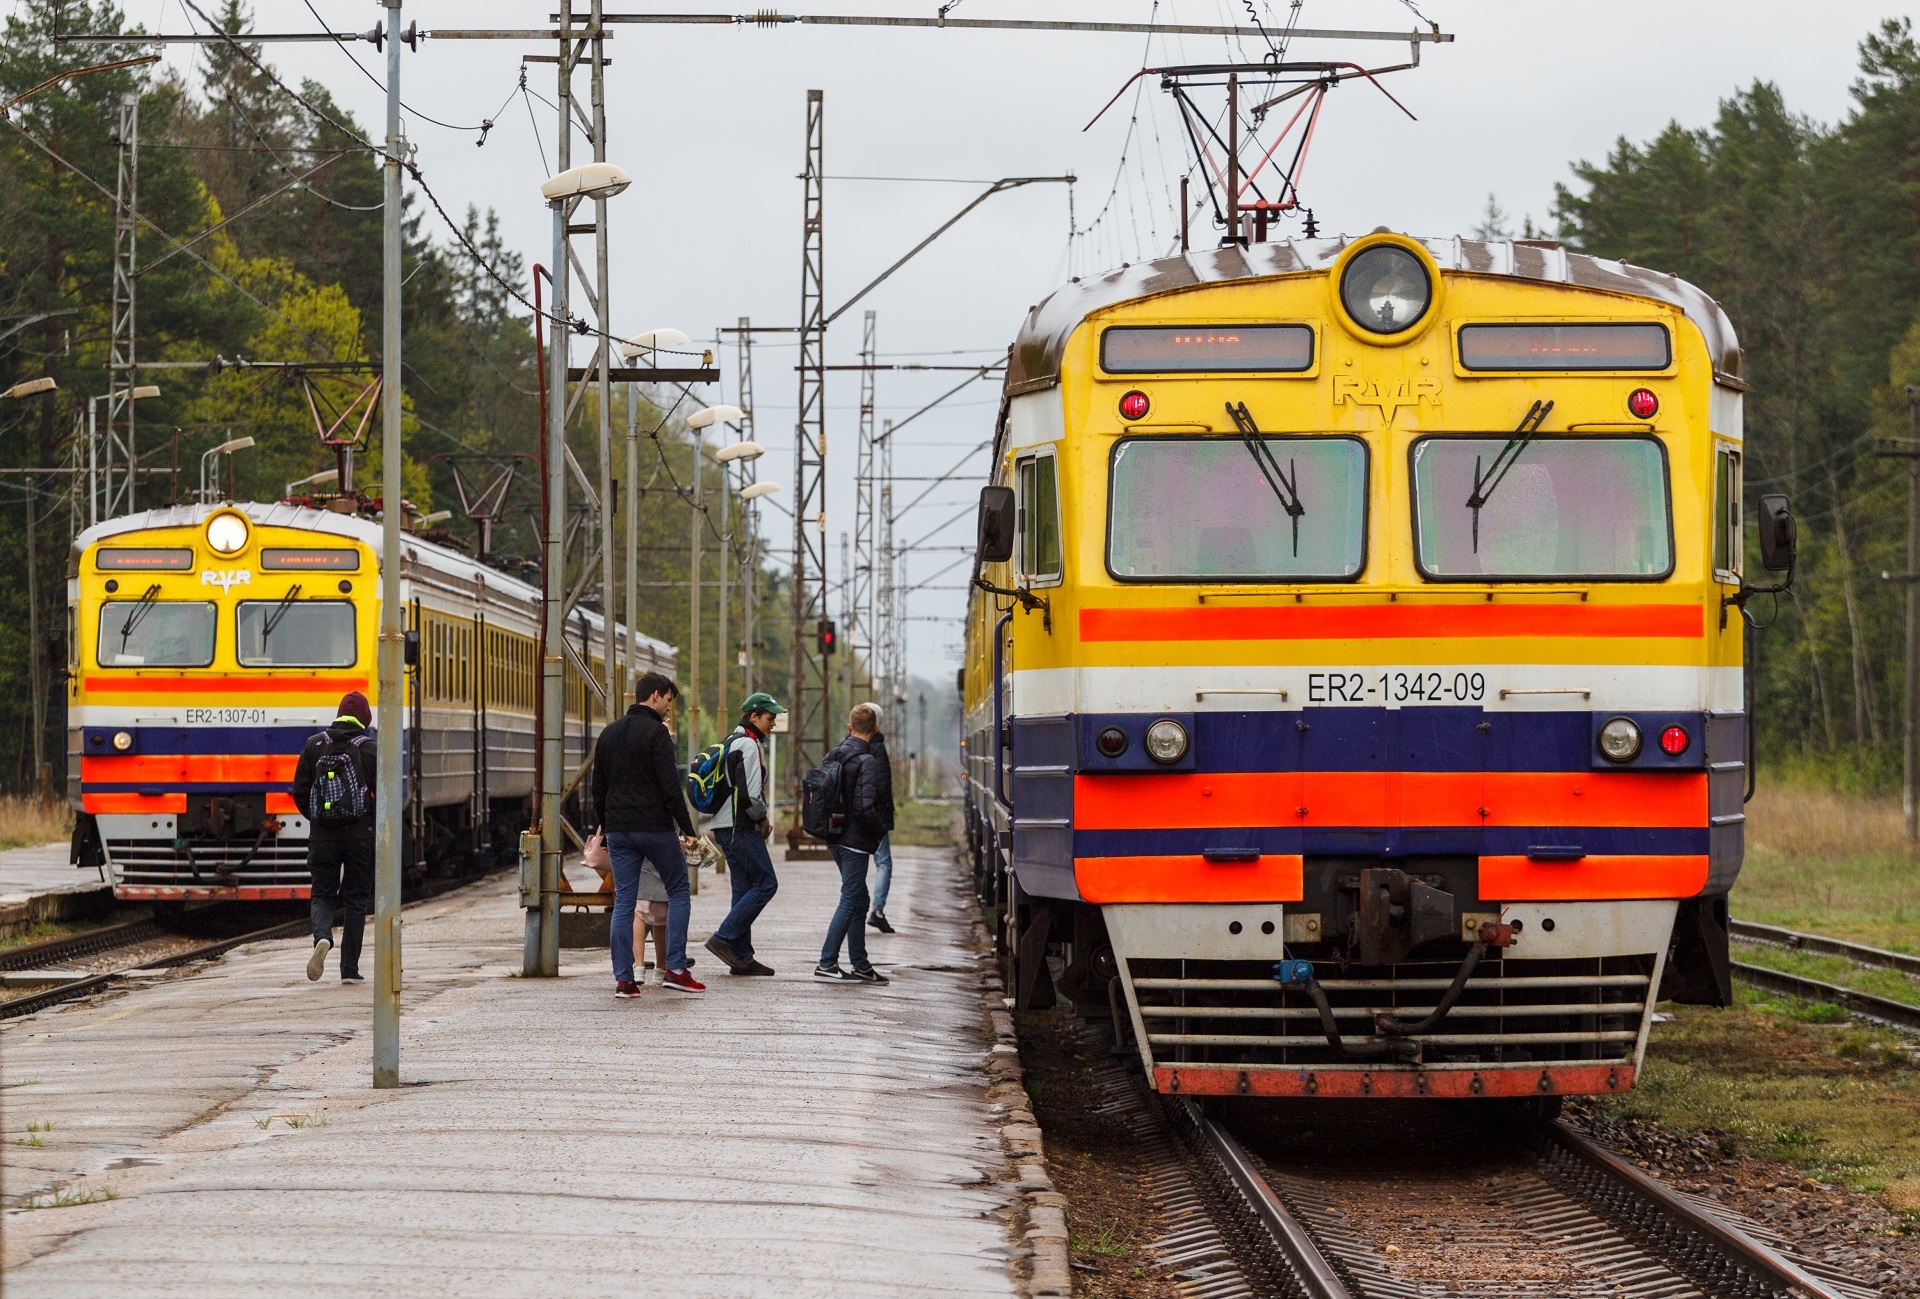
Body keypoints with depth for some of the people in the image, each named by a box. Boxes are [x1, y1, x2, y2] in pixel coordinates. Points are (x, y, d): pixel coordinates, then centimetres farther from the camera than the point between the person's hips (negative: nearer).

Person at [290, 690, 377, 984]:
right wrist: (375, 824, 11)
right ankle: (349, 970, 5)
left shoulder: (313, 745, 3)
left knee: (322, 896, 10)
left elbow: (299, 793, 4)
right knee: (356, 899, 7)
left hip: (322, 835, 2)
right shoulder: (370, 748, -4)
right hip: (360, 834, -1)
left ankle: (322, 937, -23)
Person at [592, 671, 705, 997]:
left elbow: (598, 790, 18)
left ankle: (623, 979, 1)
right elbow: (670, 787, -15)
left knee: (623, 903, 5)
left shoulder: (608, 734, 13)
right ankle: (675, 968, 1)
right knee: (679, 893, 8)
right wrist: (687, 829, -12)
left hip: (618, 831, 6)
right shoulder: (656, 732, -10)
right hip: (655, 828, -6)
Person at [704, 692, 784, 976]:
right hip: (741, 827, -10)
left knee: (744, 888, 10)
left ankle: (742, 956, 9)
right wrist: (763, 818, -4)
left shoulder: (734, 741, 20)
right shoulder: (749, 745, -13)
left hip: (727, 825, 10)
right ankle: (724, 938, -13)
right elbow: (749, 793, -21)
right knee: (766, 884, -9)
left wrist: (759, 820, 14)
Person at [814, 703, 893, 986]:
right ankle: (827, 963, -6)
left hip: (837, 839, 9)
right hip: (856, 841, -9)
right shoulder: (866, 761, -17)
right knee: (850, 901, -4)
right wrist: (881, 829, -7)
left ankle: (861, 965, 19)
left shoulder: (835, 756, 8)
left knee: (858, 900, 15)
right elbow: (865, 807, -23)